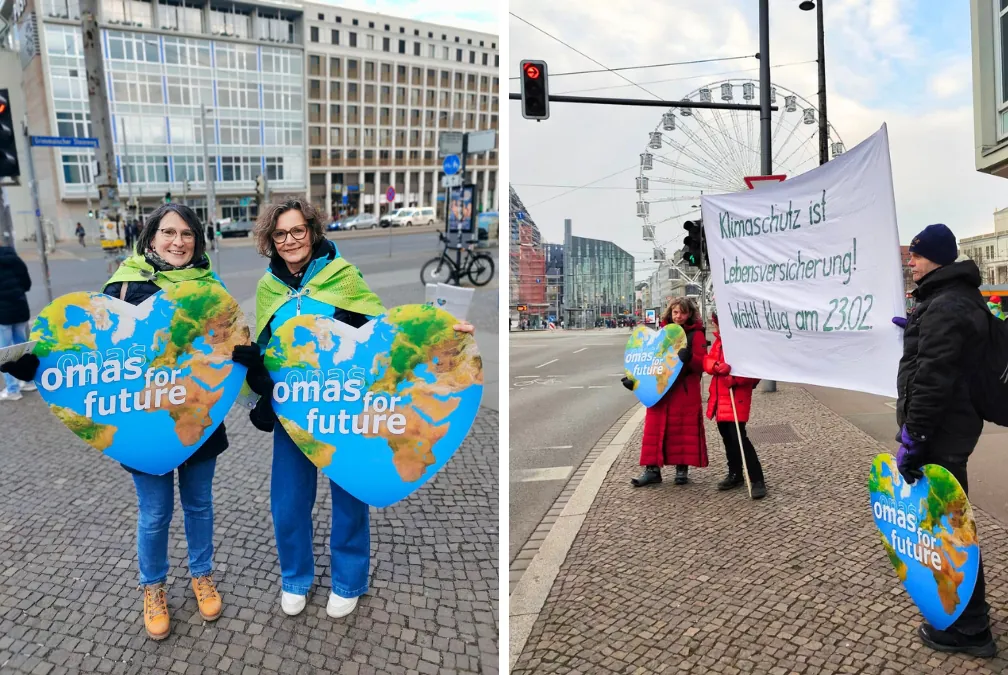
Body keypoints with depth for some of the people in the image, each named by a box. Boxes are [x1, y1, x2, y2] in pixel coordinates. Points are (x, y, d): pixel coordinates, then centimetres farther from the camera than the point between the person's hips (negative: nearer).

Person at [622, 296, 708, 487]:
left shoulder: (696, 334, -1)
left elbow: (702, 364, -9)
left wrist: (689, 358, -29)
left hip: (685, 392, -4)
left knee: (683, 430, 2)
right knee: (654, 430, 3)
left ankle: (682, 469, 16)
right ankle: (652, 469, 8)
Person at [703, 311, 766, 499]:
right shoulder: (719, 340, 12)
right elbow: (707, 361, 3)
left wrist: (735, 378, -25)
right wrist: (717, 366, -18)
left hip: (737, 396, -9)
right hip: (719, 396, 9)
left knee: (739, 437, -13)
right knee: (727, 437, 15)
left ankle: (757, 480, -7)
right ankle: (735, 474, 28)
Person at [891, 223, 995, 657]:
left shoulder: (944, 306, -21)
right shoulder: (961, 296, 13)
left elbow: (933, 377, -26)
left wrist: (912, 437, -23)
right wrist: (915, 329, 15)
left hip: (940, 431, -11)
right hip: (955, 423, 11)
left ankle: (968, 629, 11)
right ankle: (968, 611, 37)